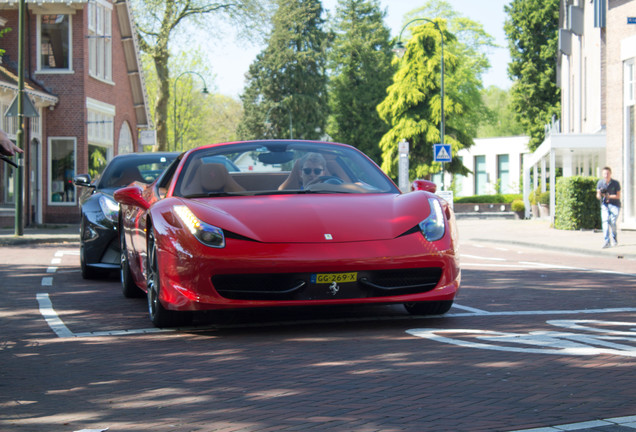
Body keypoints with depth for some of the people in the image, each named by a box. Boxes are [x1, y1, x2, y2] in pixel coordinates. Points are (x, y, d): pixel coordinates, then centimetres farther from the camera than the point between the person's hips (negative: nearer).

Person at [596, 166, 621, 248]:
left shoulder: (616, 183, -6)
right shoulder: (600, 183, 1)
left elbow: (618, 196, -6)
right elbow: (598, 196, 1)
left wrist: (609, 196, -22)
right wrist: (599, 195, -23)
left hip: (615, 205, -2)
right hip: (604, 205, 2)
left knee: (612, 222, -14)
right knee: (605, 221, -16)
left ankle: (614, 238, 13)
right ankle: (606, 242, -22)